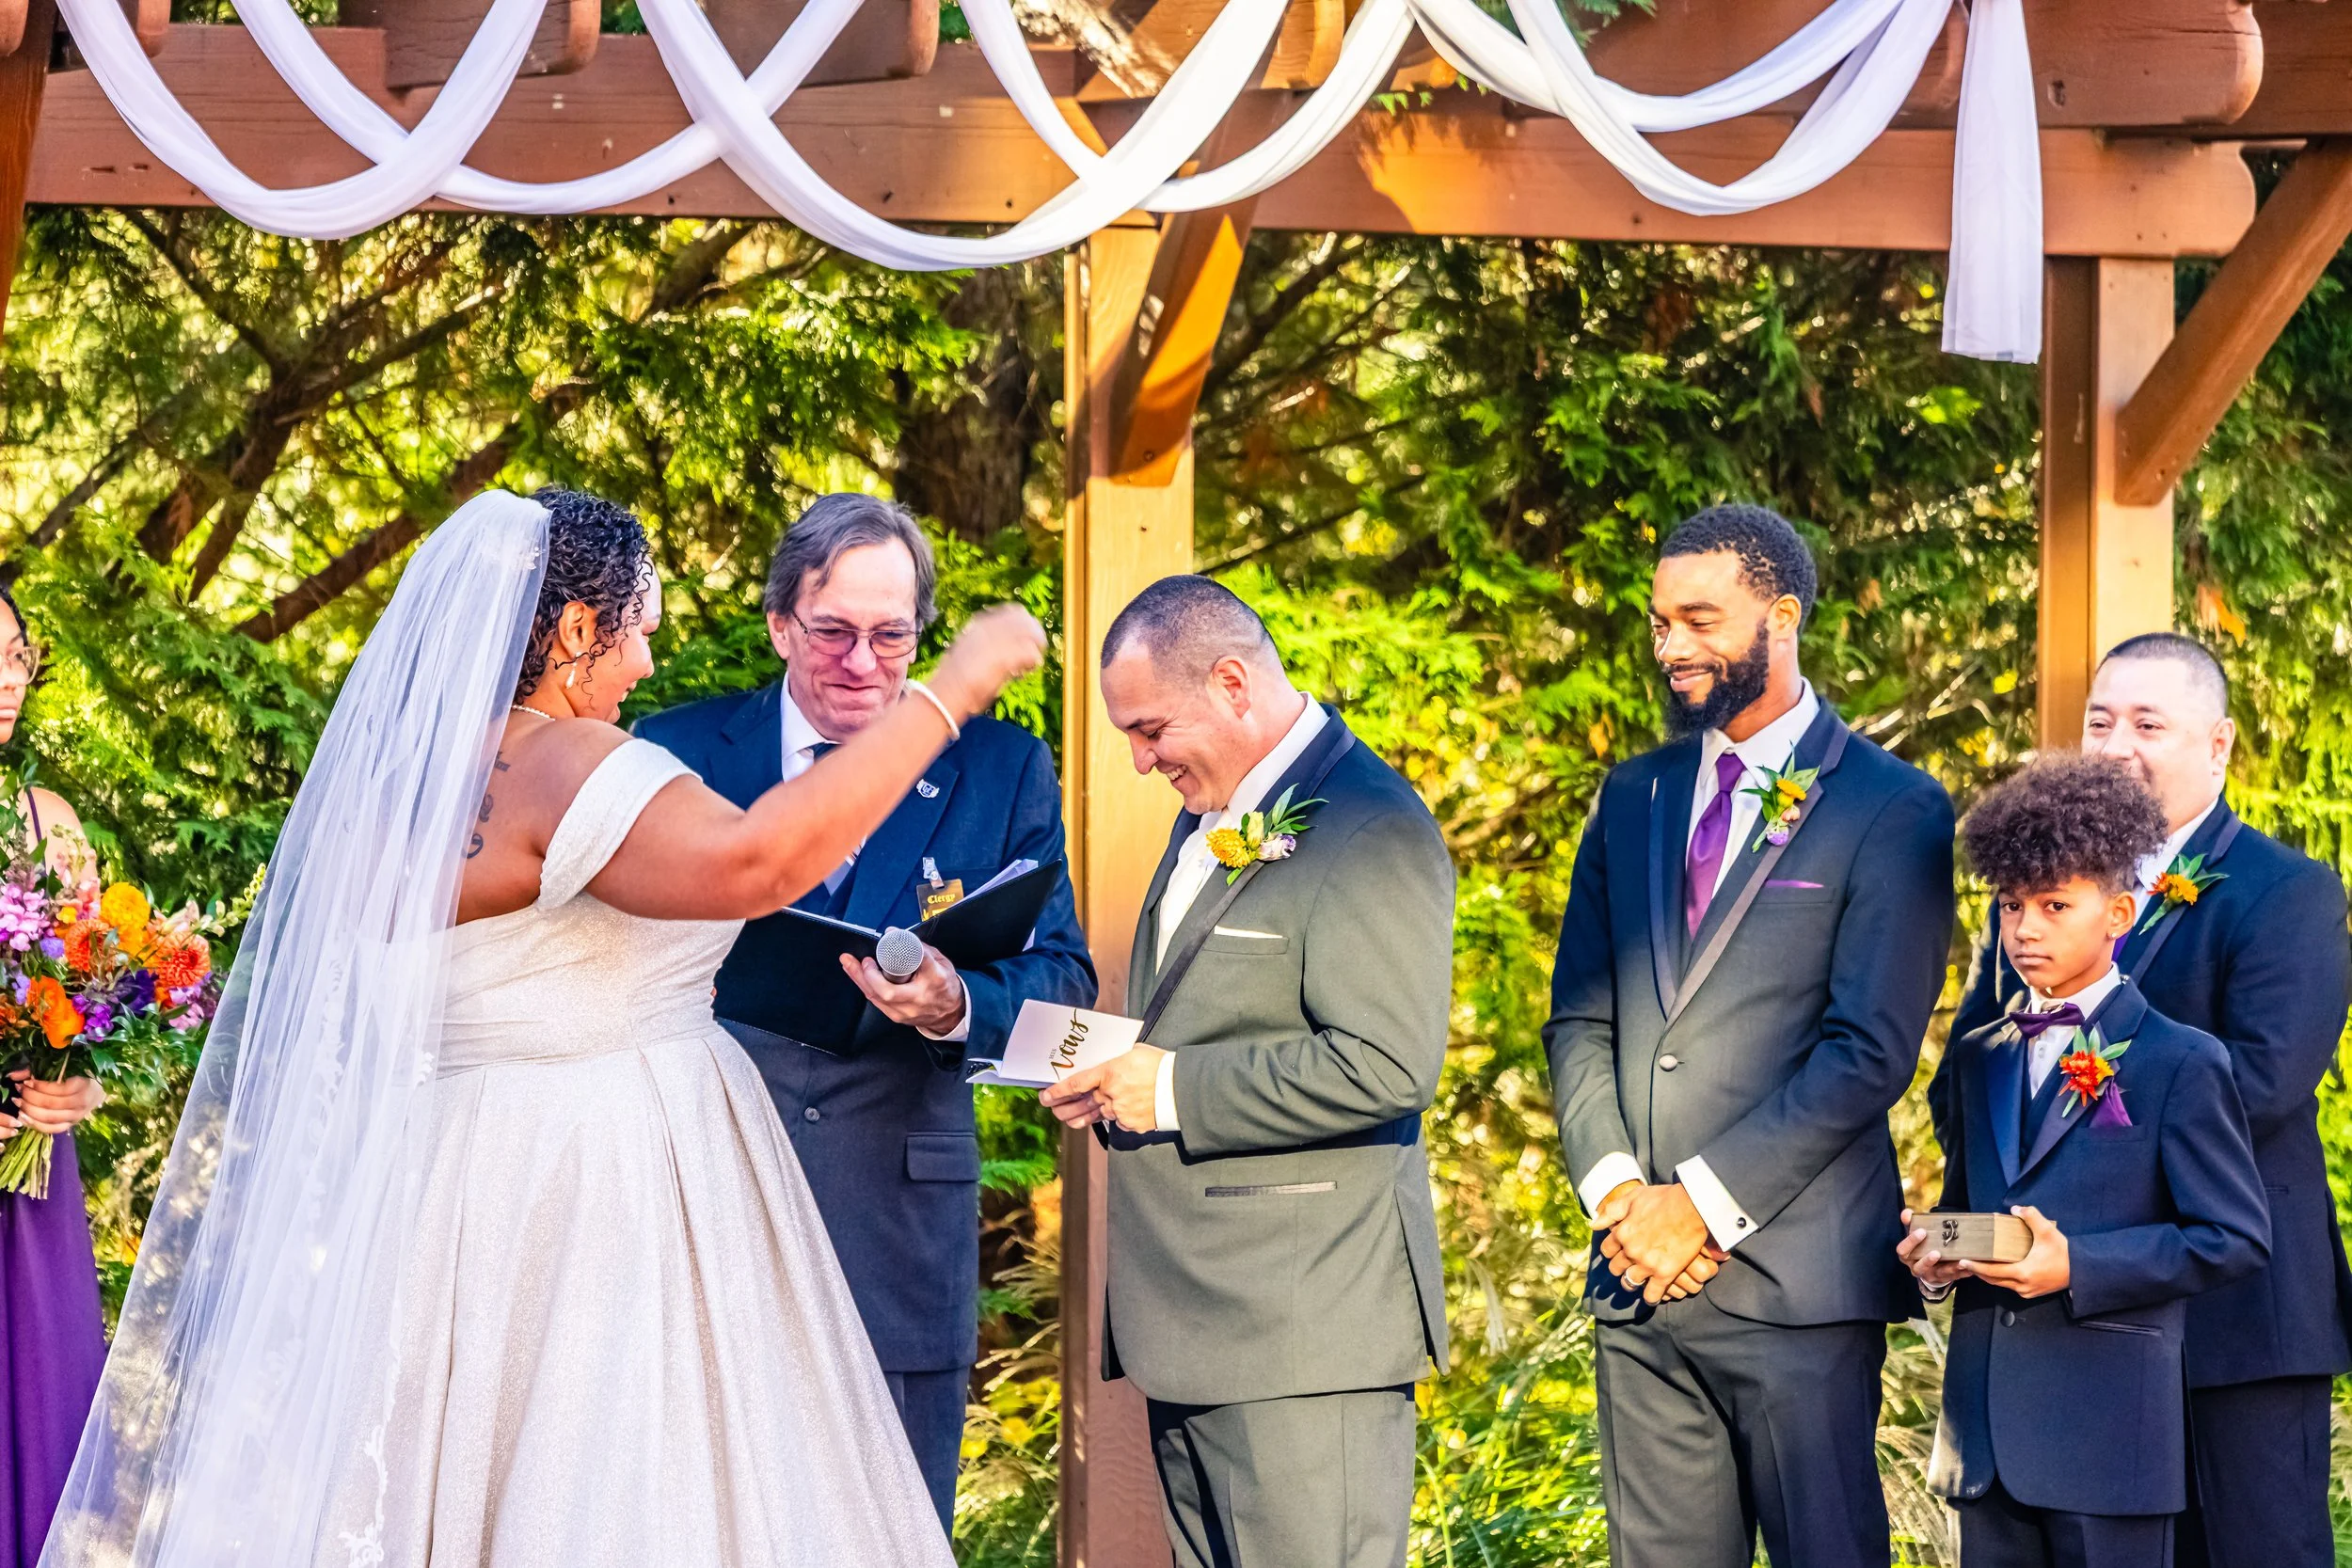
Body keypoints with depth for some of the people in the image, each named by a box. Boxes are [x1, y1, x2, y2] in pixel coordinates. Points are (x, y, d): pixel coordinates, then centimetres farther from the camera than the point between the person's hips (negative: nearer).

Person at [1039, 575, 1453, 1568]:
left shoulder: (1371, 830, -12)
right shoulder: (1207, 822, 19)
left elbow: (1387, 1067, -22)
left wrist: (1174, 1091, -16)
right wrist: (1118, 1083, 9)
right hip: (1190, 1328, 10)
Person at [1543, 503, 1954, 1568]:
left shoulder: (1892, 811, -2)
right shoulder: (1633, 798, 17)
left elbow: (1871, 1051, -9)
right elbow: (1578, 1019, 15)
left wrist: (1705, 1201, -12)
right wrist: (1615, 1191, -2)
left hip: (1796, 1274, -5)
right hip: (1640, 1277, 5)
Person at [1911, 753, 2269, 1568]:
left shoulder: (2180, 1063, -3)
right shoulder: (1976, 1059, 17)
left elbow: (2234, 1238, -7)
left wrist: (2078, 1265, -17)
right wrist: (1932, 1256, 1)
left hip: (2110, 1429, -6)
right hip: (1986, 1426, 6)